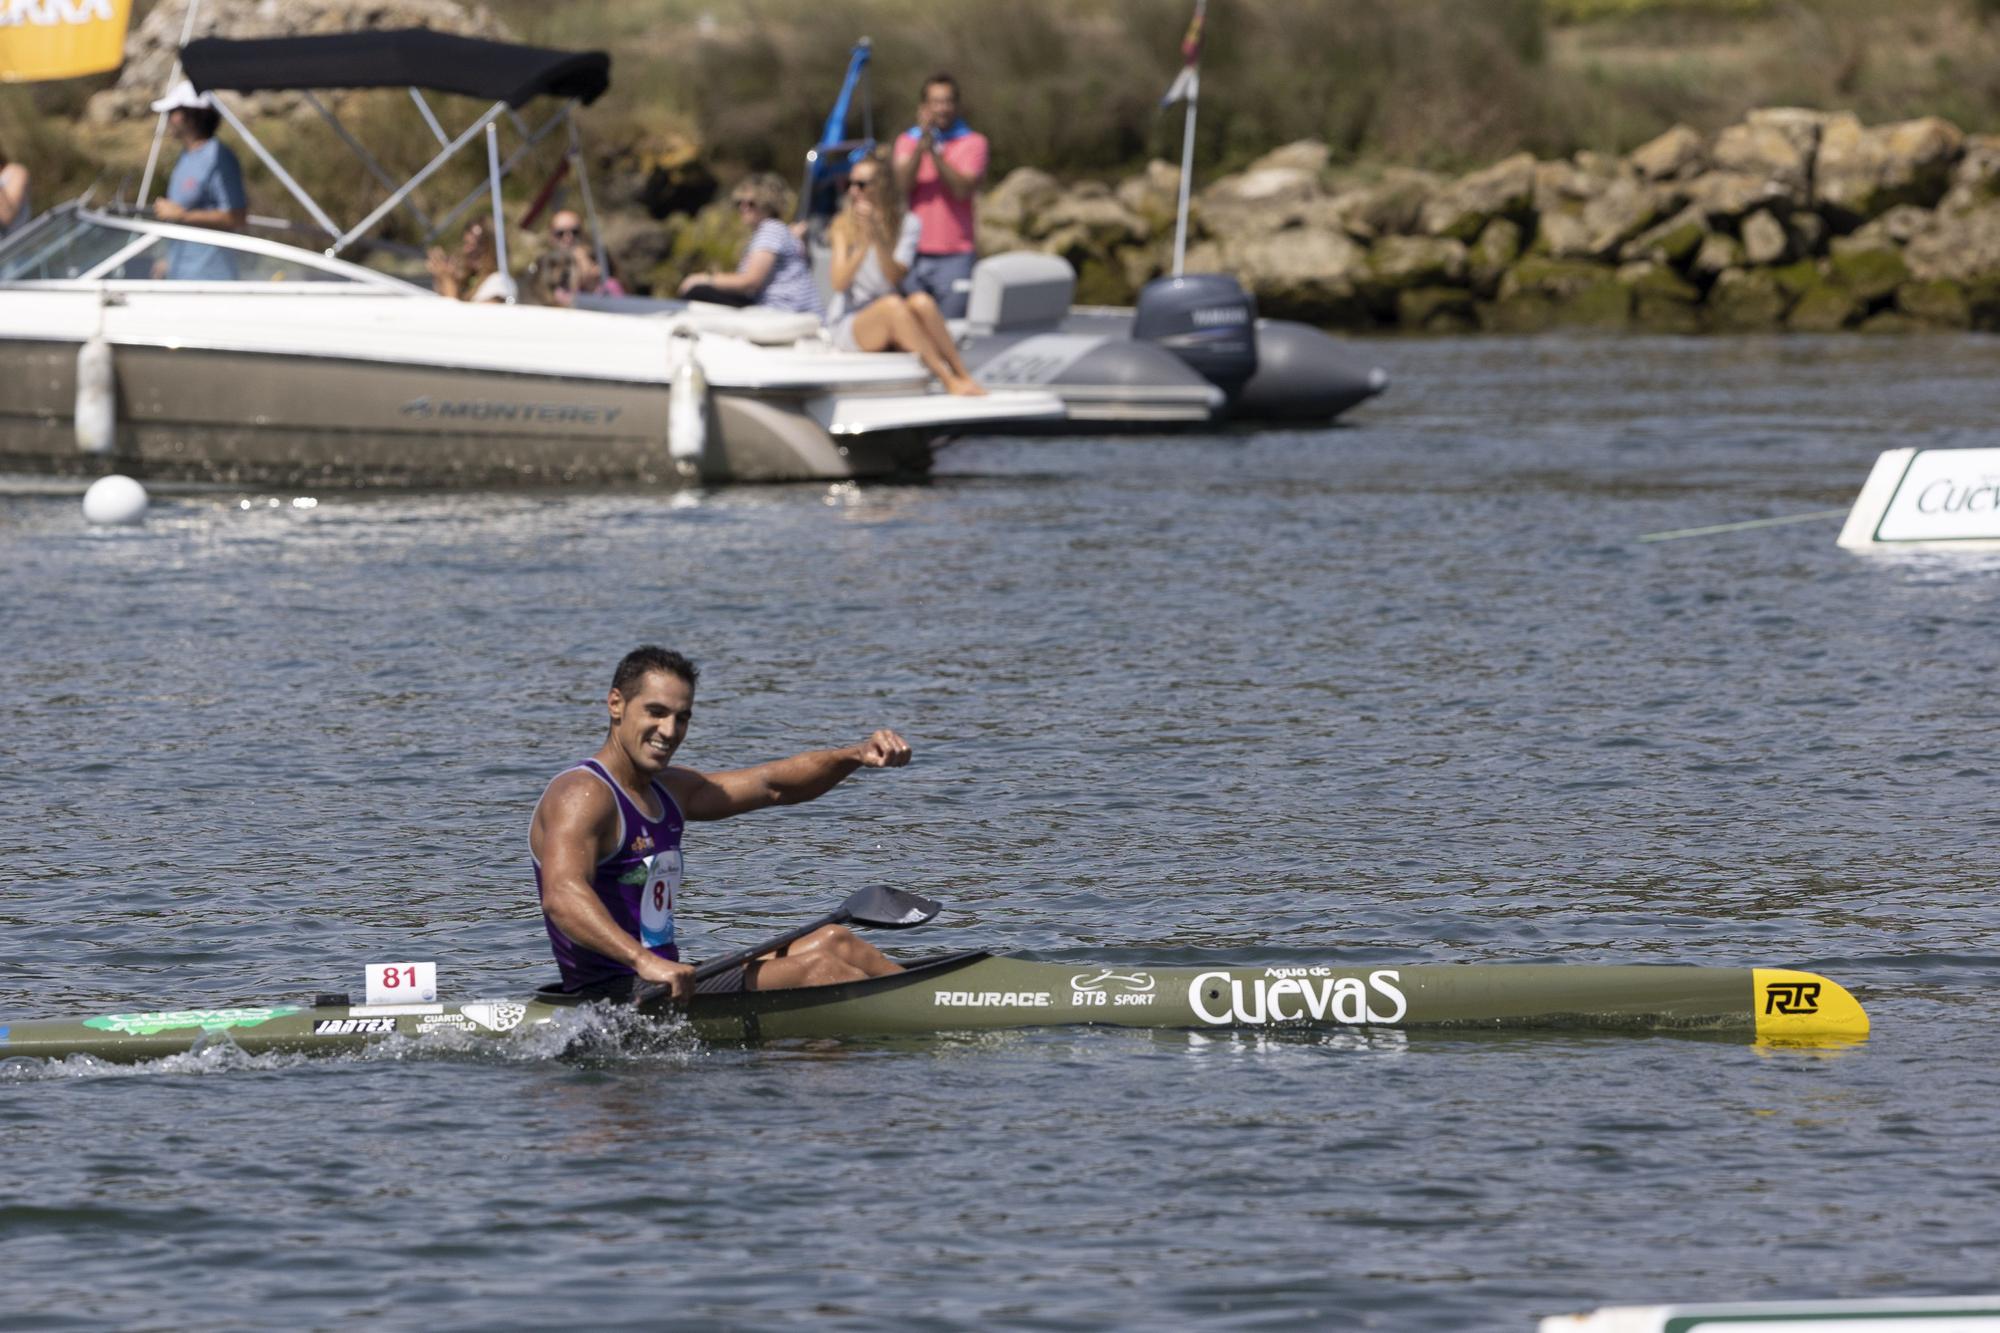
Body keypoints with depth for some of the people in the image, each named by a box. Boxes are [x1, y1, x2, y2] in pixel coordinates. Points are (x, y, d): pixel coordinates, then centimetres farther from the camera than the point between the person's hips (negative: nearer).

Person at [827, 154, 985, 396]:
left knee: (921, 301, -31)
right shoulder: (844, 226, 2)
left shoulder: (906, 223, 4)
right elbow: (839, 283, -11)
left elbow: (894, 277, -10)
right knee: (892, 304, -34)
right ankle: (949, 380, -40)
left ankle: (963, 375, -35)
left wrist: (878, 238, -24)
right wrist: (864, 245, -24)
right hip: (849, 325, -2)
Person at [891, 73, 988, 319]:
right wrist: (920, 146, -16)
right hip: (914, 255, 2)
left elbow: (963, 190, -9)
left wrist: (934, 152, -17)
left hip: (955, 255, -2)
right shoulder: (907, 141, 13)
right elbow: (903, 186, -4)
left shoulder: (973, 142, 4)